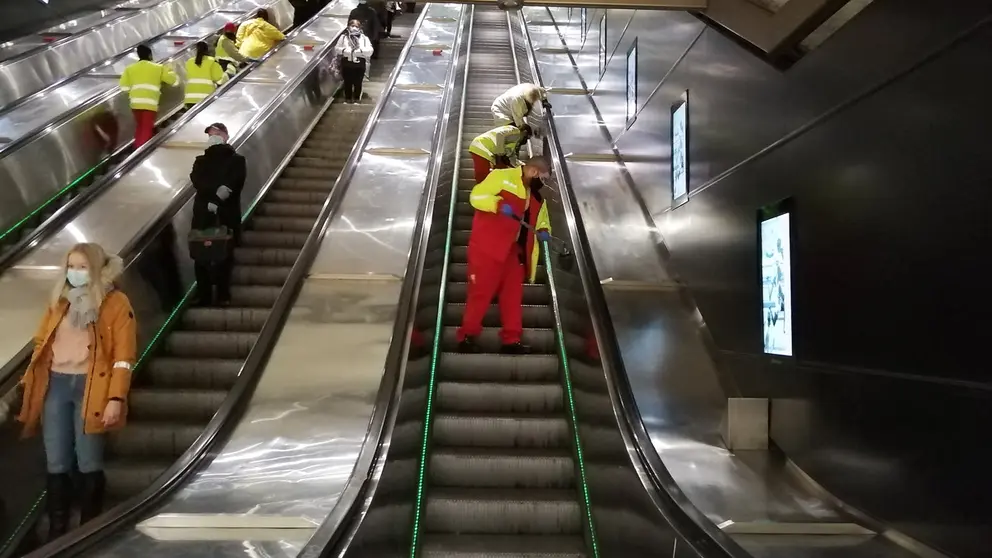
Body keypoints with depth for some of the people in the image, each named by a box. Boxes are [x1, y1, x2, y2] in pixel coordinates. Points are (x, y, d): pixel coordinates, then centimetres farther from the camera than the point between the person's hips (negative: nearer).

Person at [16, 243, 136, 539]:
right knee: (56, 464, 8)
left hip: (91, 387, -4)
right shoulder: (59, 301, 13)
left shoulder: (116, 302, -3)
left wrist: (116, 398, -15)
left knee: (89, 465, 1)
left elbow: (123, 356, -8)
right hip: (55, 385, 5)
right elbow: (41, 344, 18)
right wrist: (30, 383, 10)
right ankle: (56, 532, 20)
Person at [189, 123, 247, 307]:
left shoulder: (236, 161, 12)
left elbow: (234, 185, -4)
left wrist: (215, 201, -15)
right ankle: (204, 297, 2)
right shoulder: (201, 161, 20)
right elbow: (197, 181, 0)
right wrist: (217, 190, -18)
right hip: (203, 216, 3)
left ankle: (224, 296, 0)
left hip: (227, 216, -2)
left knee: (225, 256, -4)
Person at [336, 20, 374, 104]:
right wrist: (344, 50, -13)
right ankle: (348, 98, 17)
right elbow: (337, 48, 6)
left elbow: (370, 50, -4)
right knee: (348, 82, 5)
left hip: (360, 63, 0)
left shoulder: (364, 38, 7)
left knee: (358, 82, 4)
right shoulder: (344, 37, 8)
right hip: (347, 63, 0)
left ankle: (357, 98, 18)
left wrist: (360, 50, -20)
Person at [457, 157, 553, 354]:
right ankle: (467, 336, 2)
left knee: (513, 294, 6)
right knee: (481, 291, -6)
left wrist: (543, 231, 2)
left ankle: (511, 340, 12)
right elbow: (476, 196, -14)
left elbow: (542, 219, 25)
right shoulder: (502, 176, -7)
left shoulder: (537, 195, 16)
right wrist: (499, 205, -29)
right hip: (488, 247, -7)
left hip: (514, 250, 7)